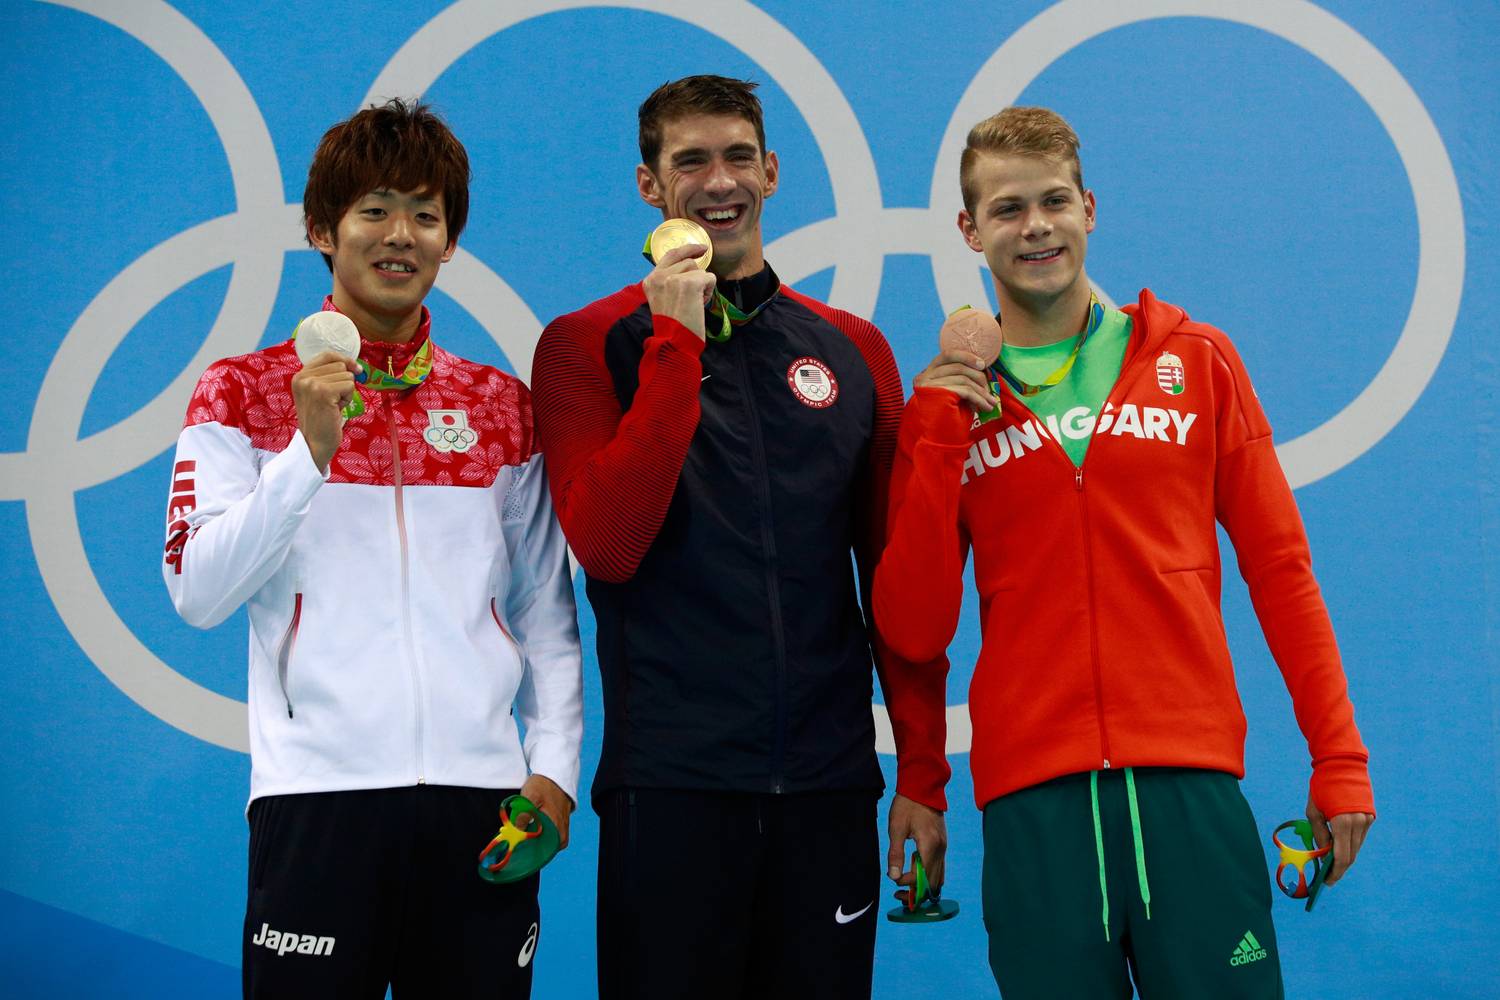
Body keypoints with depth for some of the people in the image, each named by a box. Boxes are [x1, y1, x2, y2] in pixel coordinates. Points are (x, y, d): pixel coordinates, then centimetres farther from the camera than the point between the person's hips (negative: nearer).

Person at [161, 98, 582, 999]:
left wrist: (554, 766, 1)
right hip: (318, 790, -3)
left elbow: (545, 611, 13)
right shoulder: (245, 394, 4)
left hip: (481, 794, 3)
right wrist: (309, 451, -14)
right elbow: (199, 594, -6)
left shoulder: (503, 407, 13)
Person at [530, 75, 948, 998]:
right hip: (669, 783, -3)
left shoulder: (854, 351, 11)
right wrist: (678, 347, -14)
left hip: (828, 783, 3)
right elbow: (607, 548, -13)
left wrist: (923, 773, 7)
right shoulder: (590, 346, 1)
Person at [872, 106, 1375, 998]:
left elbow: (1278, 566, 8)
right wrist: (934, 437, -4)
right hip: (1031, 796, 0)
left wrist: (1339, 758, 1)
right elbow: (914, 632, 3)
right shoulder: (951, 402, 9)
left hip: (1191, 777, 0)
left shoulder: (1194, 359, 9)